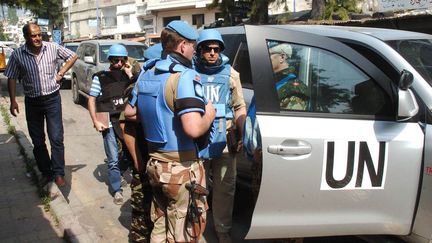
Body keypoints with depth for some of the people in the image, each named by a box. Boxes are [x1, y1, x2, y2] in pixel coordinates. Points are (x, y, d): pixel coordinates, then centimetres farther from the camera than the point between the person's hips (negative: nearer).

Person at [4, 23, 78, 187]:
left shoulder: (53, 48, -7)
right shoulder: (17, 55, -7)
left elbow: (72, 57, 7)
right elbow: (12, 78, 2)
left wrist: (61, 73, -2)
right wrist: (13, 101, -3)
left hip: (52, 99, -1)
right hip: (32, 102, 1)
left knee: (56, 139, -2)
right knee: (37, 141, 10)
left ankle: (58, 173, 9)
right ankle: (46, 172, 24)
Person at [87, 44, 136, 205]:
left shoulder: (128, 75, 7)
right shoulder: (100, 77, -1)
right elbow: (91, 100, 1)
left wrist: (130, 76, -9)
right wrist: (96, 121, -7)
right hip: (109, 124, -2)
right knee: (113, 160, 2)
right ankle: (117, 190, 13)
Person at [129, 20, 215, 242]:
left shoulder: (146, 76, 8)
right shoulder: (185, 76, -18)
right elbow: (193, 129, -30)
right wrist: (209, 115, -10)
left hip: (155, 163, 8)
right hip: (181, 168, -8)